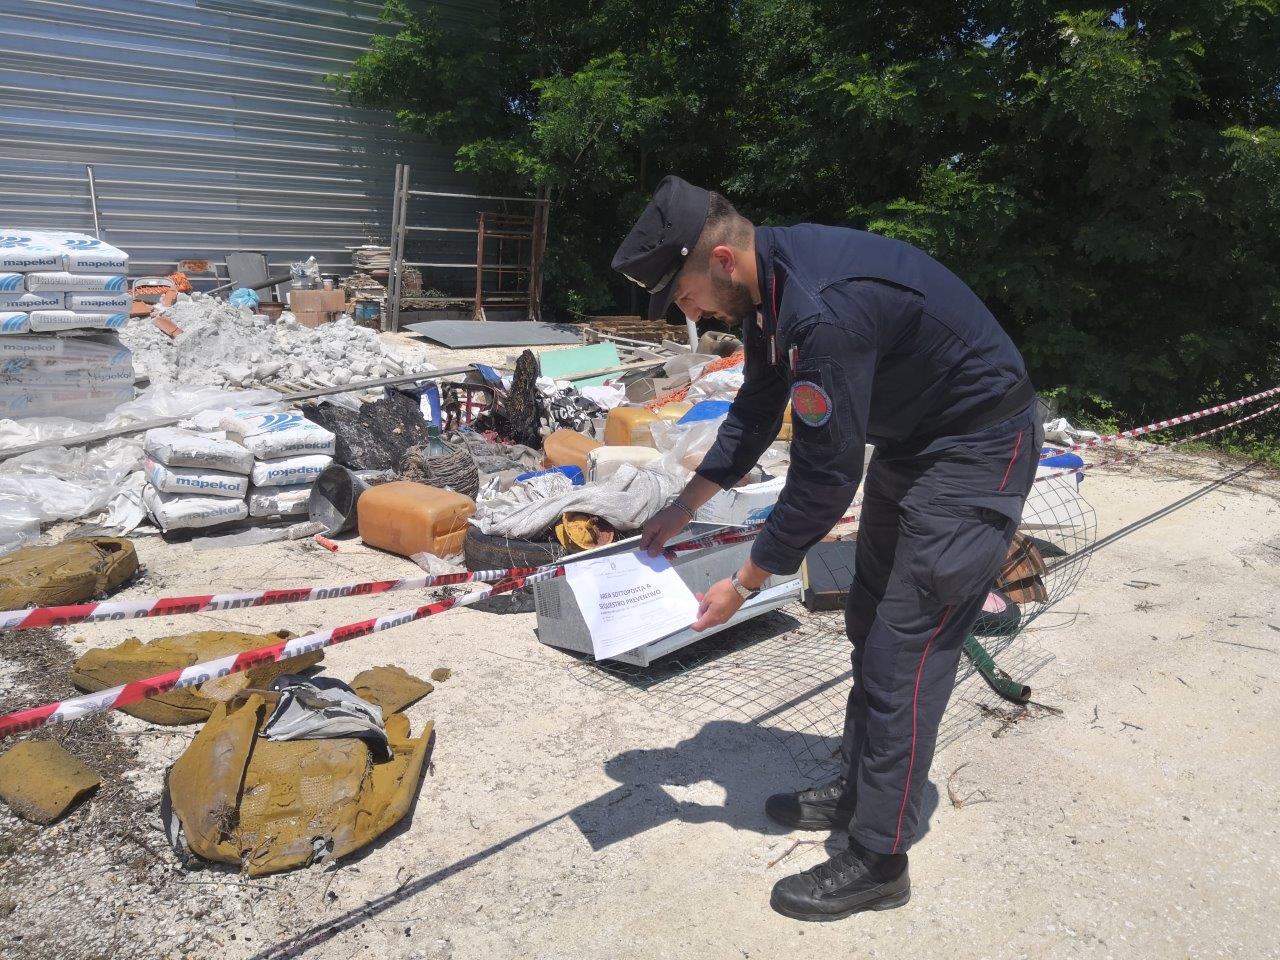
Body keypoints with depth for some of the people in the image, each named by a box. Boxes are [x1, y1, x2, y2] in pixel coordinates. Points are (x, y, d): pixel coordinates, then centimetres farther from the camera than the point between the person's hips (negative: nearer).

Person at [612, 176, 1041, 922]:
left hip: (977, 448, -10)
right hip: (910, 440, 10)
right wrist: (687, 506, 9)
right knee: (871, 628, 16)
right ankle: (860, 791, 33)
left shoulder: (823, 310, -34)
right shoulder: (769, 280, -3)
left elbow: (825, 480, -28)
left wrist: (745, 585, -16)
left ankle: (880, 861, 9)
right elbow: (759, 409, 10)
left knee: (903, 654, -6)